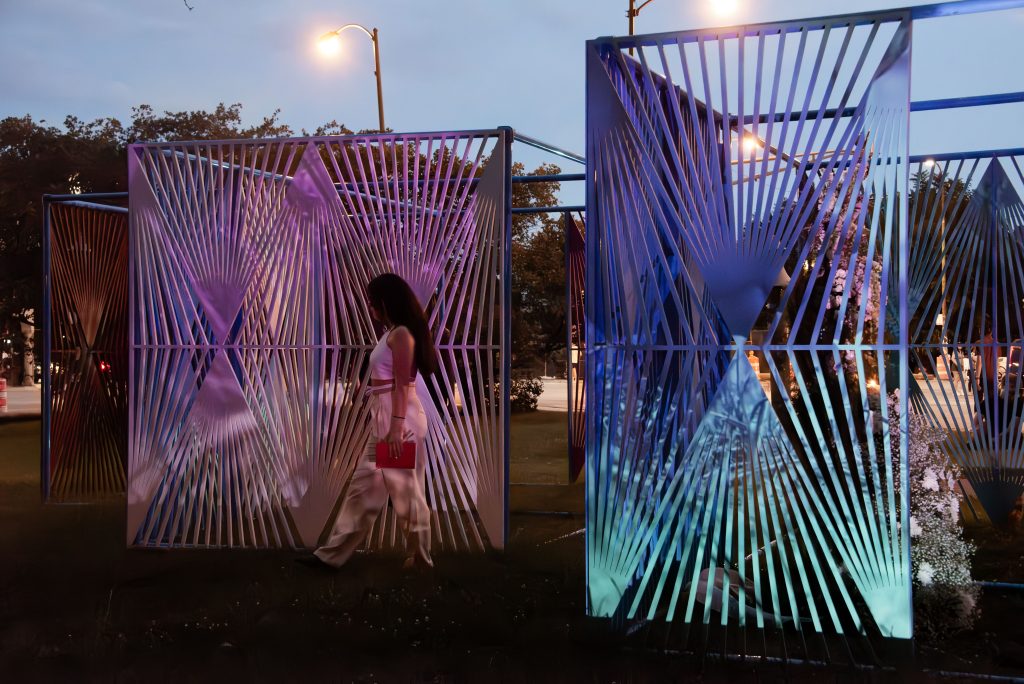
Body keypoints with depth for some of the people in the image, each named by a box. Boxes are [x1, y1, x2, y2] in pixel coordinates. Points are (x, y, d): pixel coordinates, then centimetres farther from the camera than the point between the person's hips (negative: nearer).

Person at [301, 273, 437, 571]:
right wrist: (386, 426, 17)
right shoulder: (391, 333, 18)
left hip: (399, 419, -10)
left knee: (405, 491, 0)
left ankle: (419, 559, 12)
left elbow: (402, 385, -17)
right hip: (384, 419, 10)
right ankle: (332, 554, 17)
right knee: (363, 486, 11)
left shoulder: (401, 334, -11)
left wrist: (397, 427, -21)